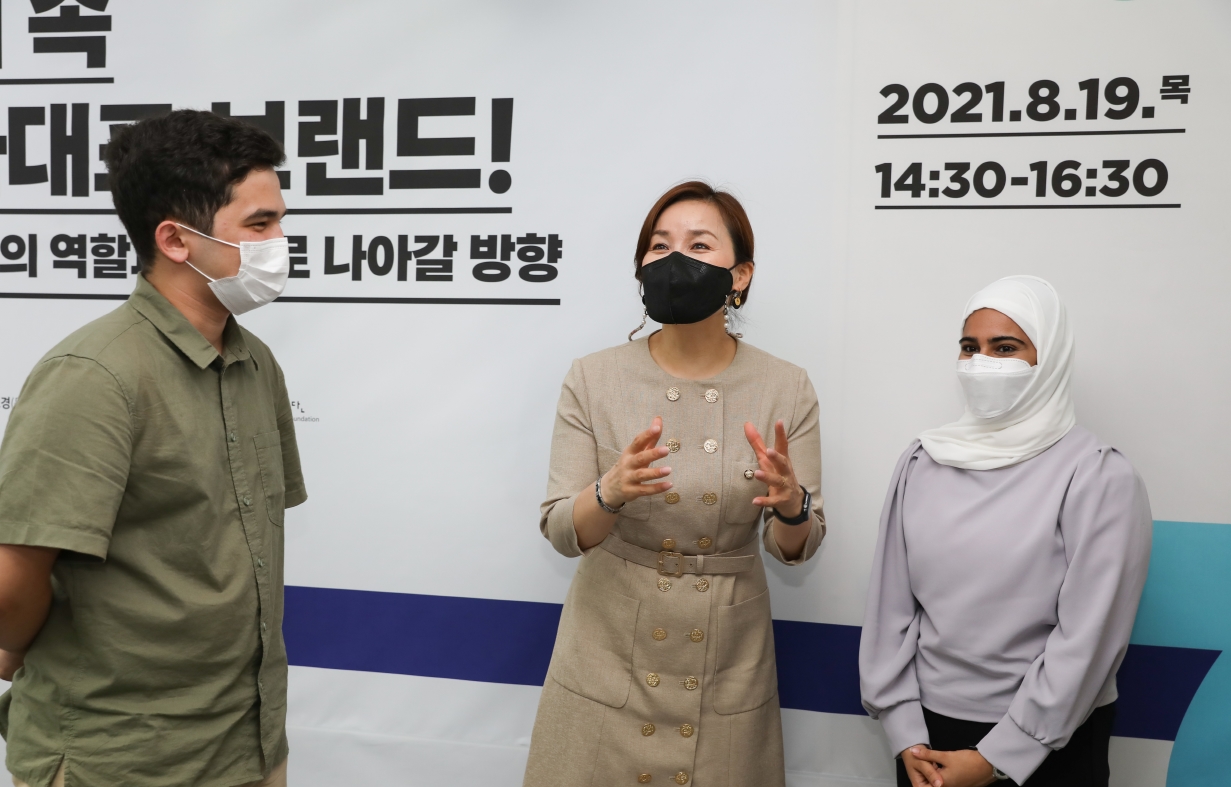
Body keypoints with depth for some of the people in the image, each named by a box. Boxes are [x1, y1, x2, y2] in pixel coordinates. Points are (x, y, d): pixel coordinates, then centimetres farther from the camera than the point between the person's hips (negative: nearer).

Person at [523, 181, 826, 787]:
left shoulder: (787, 389, -9)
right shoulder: (593, 380, -10)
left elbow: (796, 548, -4)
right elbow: (561, 532, -10)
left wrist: (791, 505, -27)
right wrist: (611, 493, -31)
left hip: (727, 666, 1)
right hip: (608, 654, 0)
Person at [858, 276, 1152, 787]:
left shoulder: (1099, 477, -12)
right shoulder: (923, 461, -1)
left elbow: (1088, 640, -15)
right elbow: (890, 605, -1)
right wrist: (906, 737, -5)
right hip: (929, 731, 3)